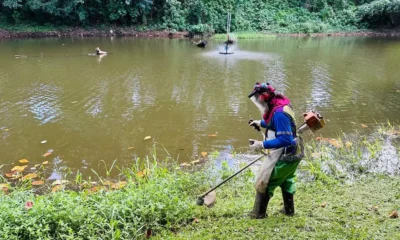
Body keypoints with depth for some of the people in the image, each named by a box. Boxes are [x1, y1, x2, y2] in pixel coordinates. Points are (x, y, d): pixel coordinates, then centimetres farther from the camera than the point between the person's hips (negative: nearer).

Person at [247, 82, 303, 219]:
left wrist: (262, 145, -27)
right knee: (286, 180, 28)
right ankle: (289, 209, 45)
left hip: (285, 154, -10)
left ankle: (258, 215, 18)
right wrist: (261, 123, 9)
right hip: (294, 151, 10)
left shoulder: (279, 113, -30)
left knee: (264, 182, 4)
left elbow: (285, 140, -30)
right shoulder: (279, 104, 1)